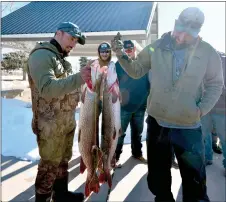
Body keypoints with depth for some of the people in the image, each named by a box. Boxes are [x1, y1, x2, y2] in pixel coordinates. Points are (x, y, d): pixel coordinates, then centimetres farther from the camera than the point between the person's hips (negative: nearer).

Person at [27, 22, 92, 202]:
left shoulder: (62, 58, 17)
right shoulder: (41, 55, -14)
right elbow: (47, 87, -29)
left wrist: (83, 80, 8)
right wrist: (78, 78, -36)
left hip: (67, 122, 9)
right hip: (50, 124, -9)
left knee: (63, 160, 20)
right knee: (50, 164, 4)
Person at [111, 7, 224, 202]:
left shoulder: (208, 53, -5)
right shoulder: (156, 47, -3)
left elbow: (215, 85, 4)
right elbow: (136, 71, 3)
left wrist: (202, 110, -9)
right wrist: (121, 54, -12)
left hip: (190, 127, -1)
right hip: (157, 123, 1)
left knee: (194, 179, 16)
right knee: (158, 175, 19)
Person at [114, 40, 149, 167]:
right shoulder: (119, 65, -4)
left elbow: (149, 82, 9)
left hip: (140, 105, 4)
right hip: (124, 106, -3)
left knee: (138, 132, 17)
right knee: (120, 133, 1)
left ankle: (137, 153, 33)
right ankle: (116, 157, 13)